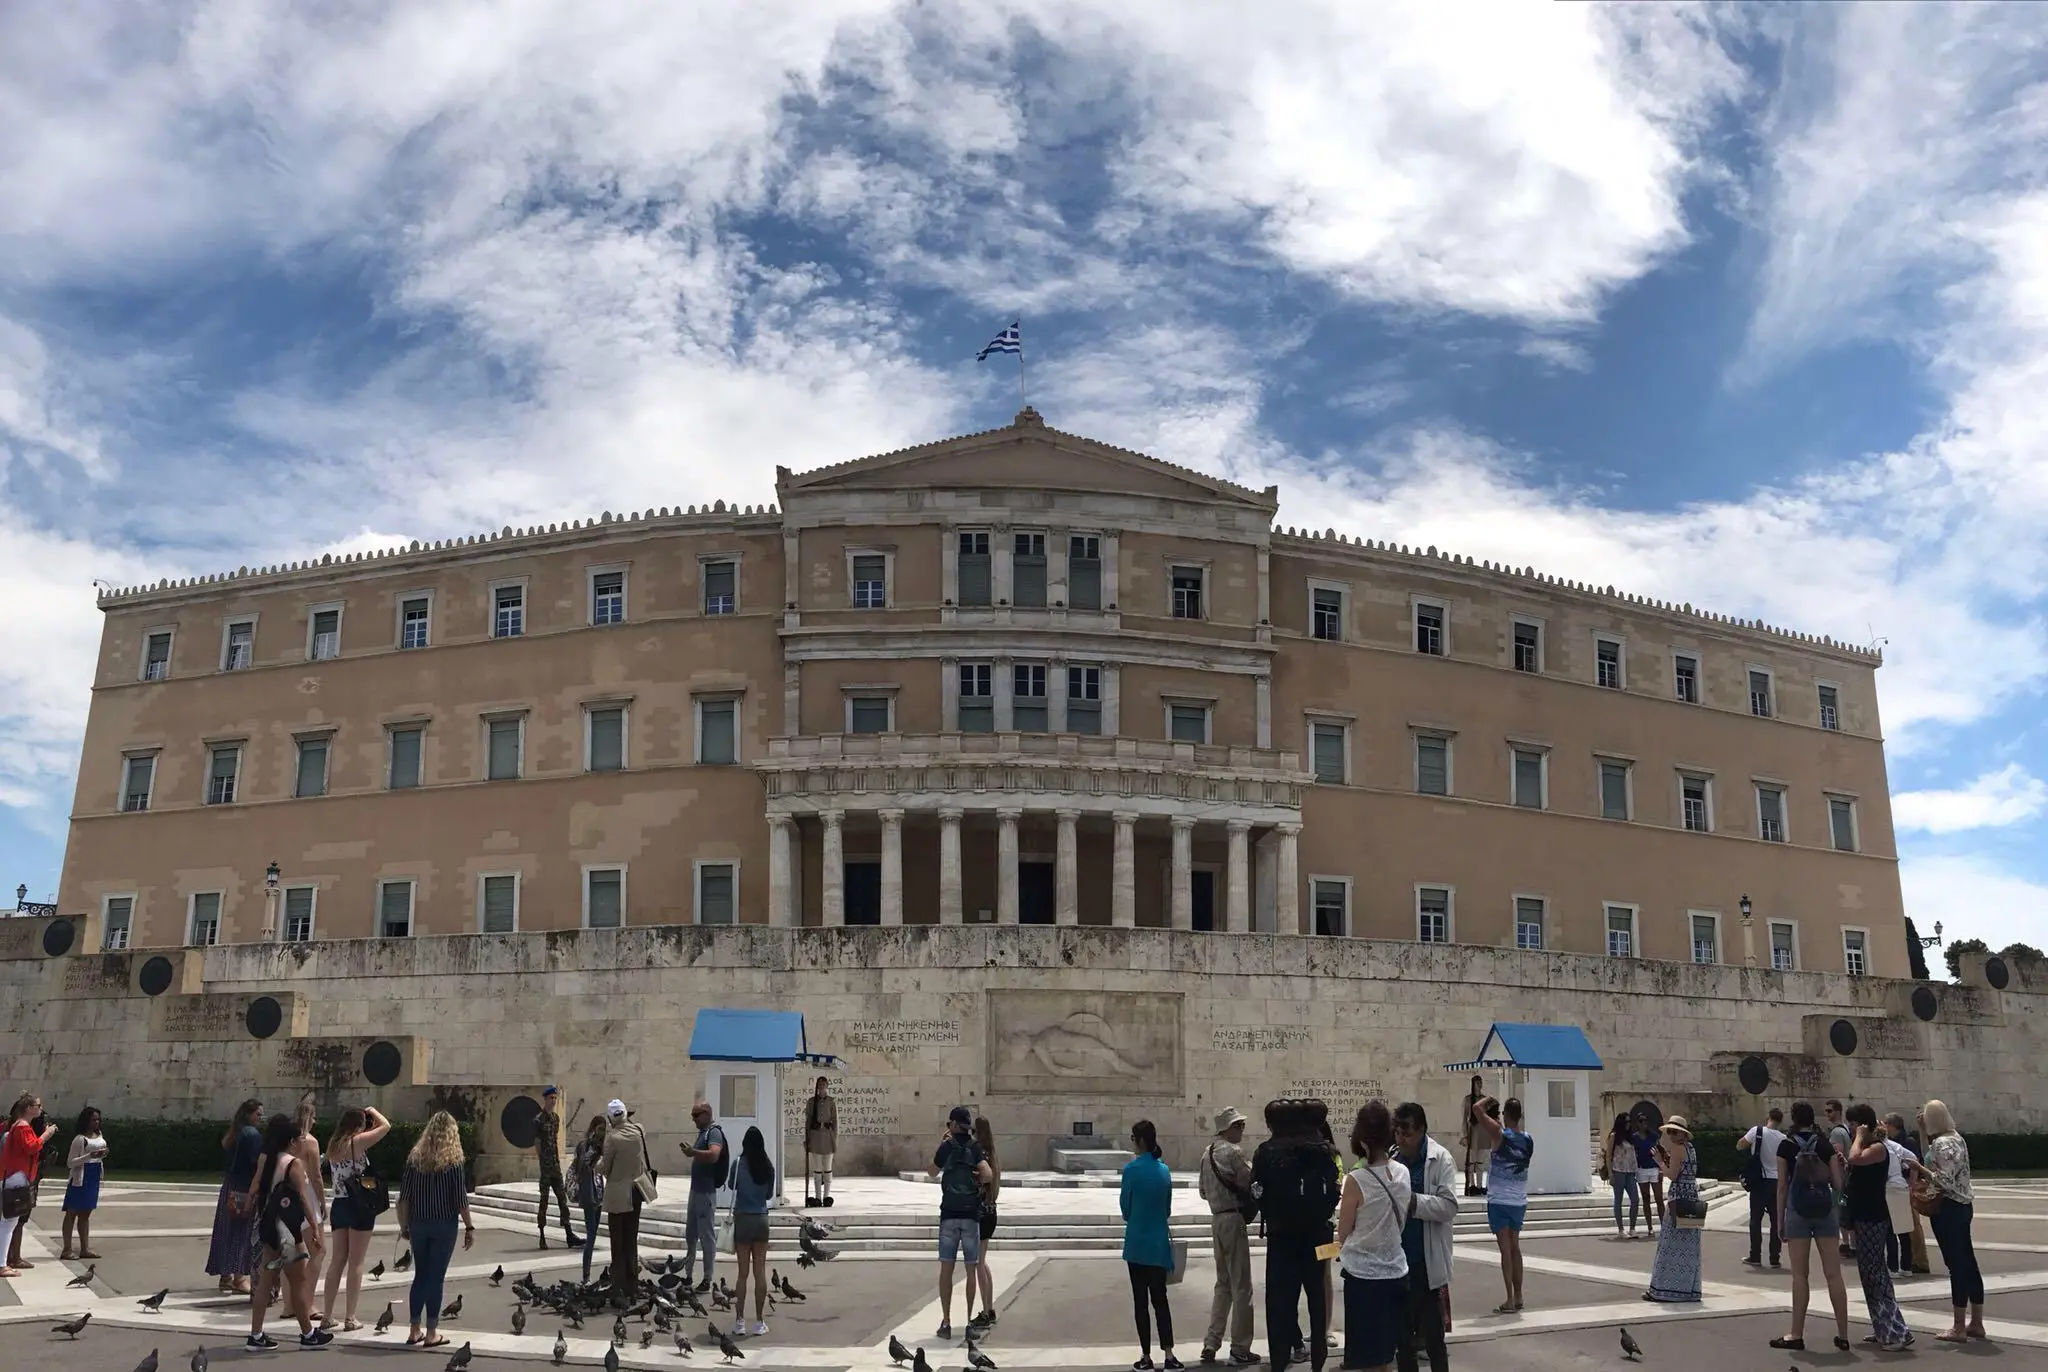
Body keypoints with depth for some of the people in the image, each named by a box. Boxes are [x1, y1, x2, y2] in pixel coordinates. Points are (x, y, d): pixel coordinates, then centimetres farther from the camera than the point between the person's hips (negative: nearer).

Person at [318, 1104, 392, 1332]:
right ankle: (350, 1318, 1)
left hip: (339, 1204, 6)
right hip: (360, 1205, -6)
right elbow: (385, 1126, -8)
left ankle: (327, 1316, 15)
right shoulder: (357, 1142, -11)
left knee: (337, 1260, 13)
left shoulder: (334, 1144, 8)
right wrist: (372, 1111, 10)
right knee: (356, 1262, 0)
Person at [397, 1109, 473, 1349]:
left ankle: (415, 1330, 20)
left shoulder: (415, 1157, 1)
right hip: (444, 1225, -3)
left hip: (418, 1224, 4)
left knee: (420, 1275, 14)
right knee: (436, 1277, 3)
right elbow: (461, 1198, -10)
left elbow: (404, 1196, 2)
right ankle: (431, 1333, 7)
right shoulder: (452, 1160, -9)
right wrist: (470, 1227, -2)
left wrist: (404, 1226, 12)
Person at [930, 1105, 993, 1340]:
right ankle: (970, 1321, 10)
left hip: (949, 1215, -1)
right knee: (971, 1270, 8)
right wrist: (979, 1182, 5)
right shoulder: (975, 1148, 0)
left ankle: (946, 1322, 2)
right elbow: (988, 1174, -15)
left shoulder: (946, 1147, -1)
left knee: (946, 1269, 4)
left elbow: (932, 1172, 14)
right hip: (971, 1215, 1)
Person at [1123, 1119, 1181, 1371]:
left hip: (1138, 1242, -4)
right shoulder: (1164, 1170, 4)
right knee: (1160, 1298, 11)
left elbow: (1125, 1206, -4)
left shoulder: (1132, 1169, -12)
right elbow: (1168, 1209, 10)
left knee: (1141, 1300, 4)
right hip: (1159, 1242, 5)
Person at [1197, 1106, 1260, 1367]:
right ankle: (1240, 1350, 4)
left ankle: (1211, 1344, 16)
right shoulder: (1233, 1152, -15)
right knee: (1241, 1287, 0)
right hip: (1234, 1219, -8)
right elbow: (1251, 1184, -15)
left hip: (1216, 1219, 8)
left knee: (1223, 1283, 18)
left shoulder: (1208, 1152, 11)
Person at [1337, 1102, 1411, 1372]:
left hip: (1363, 1274, -5)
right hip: (1395, 1272, 5)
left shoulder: (1356, 1180, -18)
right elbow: (1402, 1220, 9)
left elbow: (1343, 1231, -6)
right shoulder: (1403, 1174, -3)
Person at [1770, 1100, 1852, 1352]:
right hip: (1825, 1210, 2)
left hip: (1797, 1211, -2)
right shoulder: (1826, 1145, 3)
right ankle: (1843, 1336, 5)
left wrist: (1780, 1220, 3)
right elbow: (1838, 1184, 0)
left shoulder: (1787, 1146, -2)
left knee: (1800, 1274, 2)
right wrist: (1839, 1164, 19)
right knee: (1833, 1274, 4)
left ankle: (1797, 1335, 4)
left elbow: (1782, 1186, -2)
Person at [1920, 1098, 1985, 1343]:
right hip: (1962, 1205, 10)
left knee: (1956, 1265, -4)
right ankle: (1976, 1323, 20)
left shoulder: (1942, 1143, -18)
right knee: (1968, 1263, 13)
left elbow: (1945, 1180, -23)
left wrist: (1919, 1169, -12)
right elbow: (1931, 1158, 19)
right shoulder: (1956, 1137, 11)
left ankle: (1959, 1328, 1)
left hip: (1948, 1208, -10)